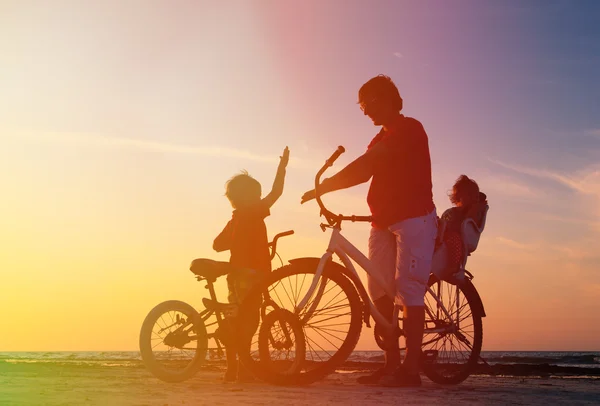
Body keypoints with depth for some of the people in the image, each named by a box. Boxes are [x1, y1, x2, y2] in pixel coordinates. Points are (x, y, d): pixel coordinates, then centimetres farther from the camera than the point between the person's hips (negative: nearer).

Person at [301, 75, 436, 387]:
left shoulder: (409, 128, -8)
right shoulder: (381, 141, 23)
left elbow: (364, 165, -19)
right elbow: (362, 173, 11)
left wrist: (324, 186, -20)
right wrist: (327, 186, -3)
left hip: (413, 219, -8)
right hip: (383, 221, 8)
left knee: (409, 291, -11)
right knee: (379, 293, 2)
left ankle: (410, 369, -9)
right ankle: (391, 365, 7)